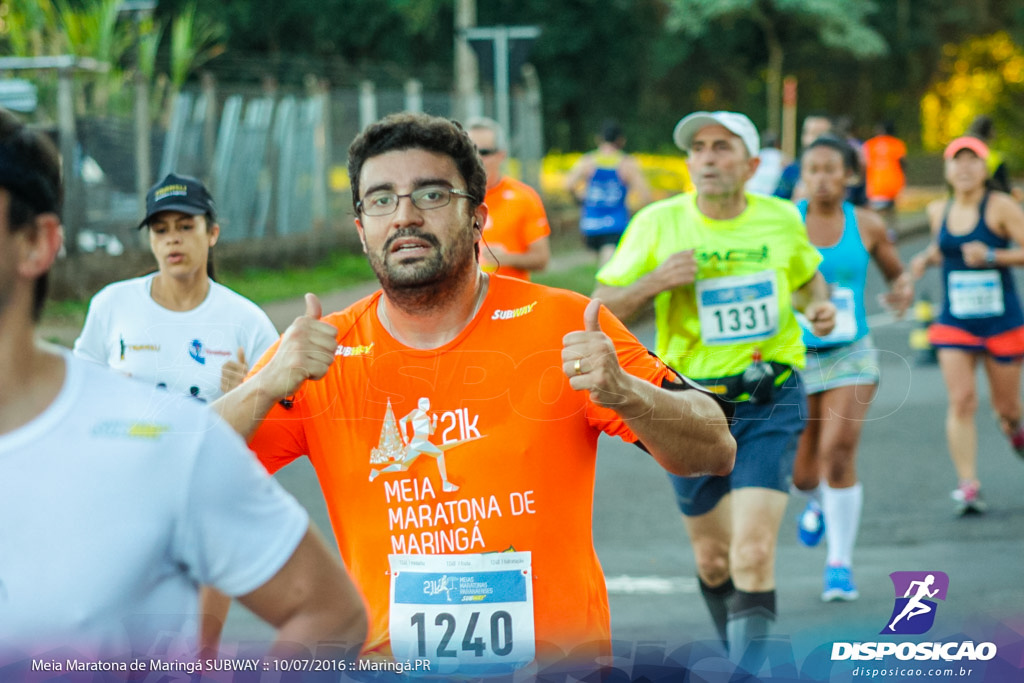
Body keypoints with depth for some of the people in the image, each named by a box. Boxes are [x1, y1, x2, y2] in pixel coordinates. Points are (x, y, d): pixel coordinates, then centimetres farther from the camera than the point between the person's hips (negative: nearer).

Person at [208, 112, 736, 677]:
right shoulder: (317, 354, 1)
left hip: (558, 659, 0)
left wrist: (625, 393, -22)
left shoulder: (560, 327, -3)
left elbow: (715, 454, -2)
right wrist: (267, 389, -20)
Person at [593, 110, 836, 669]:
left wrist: (819, 307, -1)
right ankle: (740, 652, 40)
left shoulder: (781, 219, 0)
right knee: (713, 557, 12)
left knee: (753, 550, -17)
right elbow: (600, 311, -4)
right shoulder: (658, 224, -6)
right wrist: (654, 281, -22)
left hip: (770, 403, -1)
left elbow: (808, 276, 21)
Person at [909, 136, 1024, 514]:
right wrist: (926, 258, 4)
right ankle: (968, 485, -12)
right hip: (954, 322, 3)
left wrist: (991, 256, -24)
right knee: (961, 400, -12)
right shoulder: (938, 210, 6)